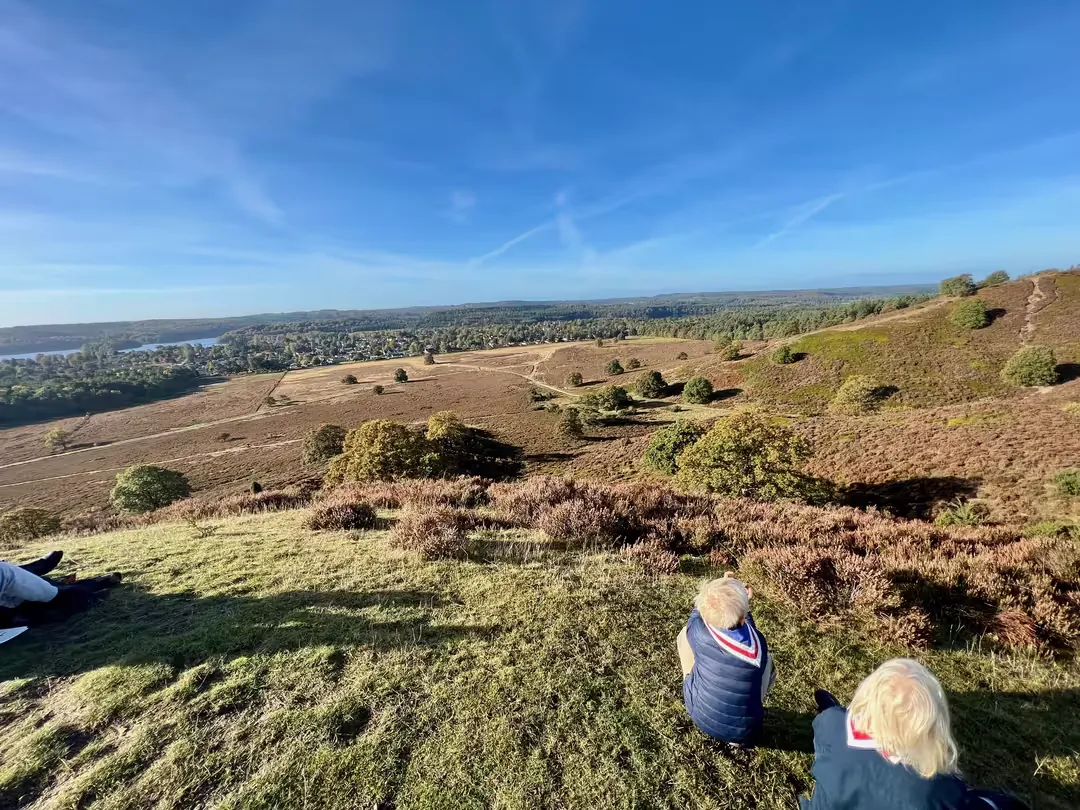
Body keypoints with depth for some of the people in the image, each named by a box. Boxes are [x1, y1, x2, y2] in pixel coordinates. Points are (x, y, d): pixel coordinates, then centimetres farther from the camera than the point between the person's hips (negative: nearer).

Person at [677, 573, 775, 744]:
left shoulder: (698, 631, -23)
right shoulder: (757, 644, -23)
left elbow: (698, 613, 2)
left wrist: (718, 590, 6)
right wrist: (742, 606, 11)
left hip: (698, 715, 0)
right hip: (742, 730, 0)